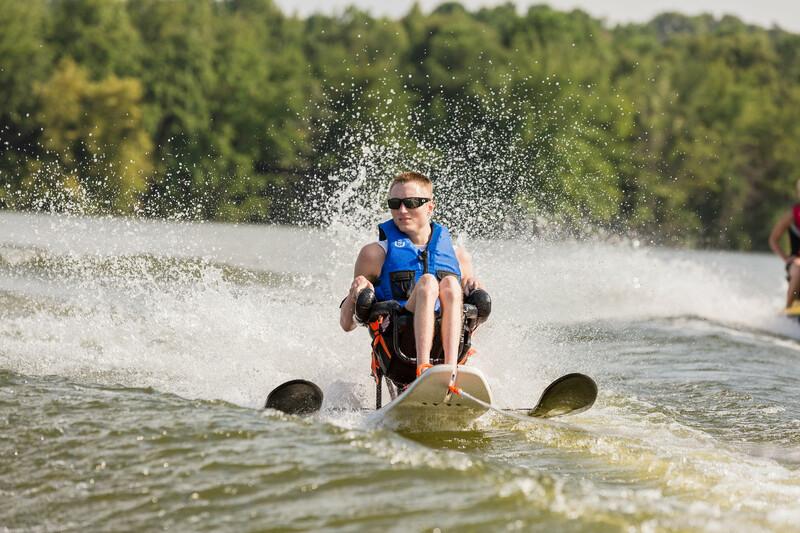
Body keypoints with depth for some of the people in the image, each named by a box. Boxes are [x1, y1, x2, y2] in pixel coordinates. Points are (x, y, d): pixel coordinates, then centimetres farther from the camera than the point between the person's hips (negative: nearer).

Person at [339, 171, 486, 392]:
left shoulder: (457, 254, 23)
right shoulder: (376, 253, 15)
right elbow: (347, 324, 15)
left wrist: (476, 292, 4)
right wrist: (355, 296, -8)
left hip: (446, 348, 2)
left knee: (450, 284, -23)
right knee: (427, 282, -25)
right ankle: (423, 371, -45)